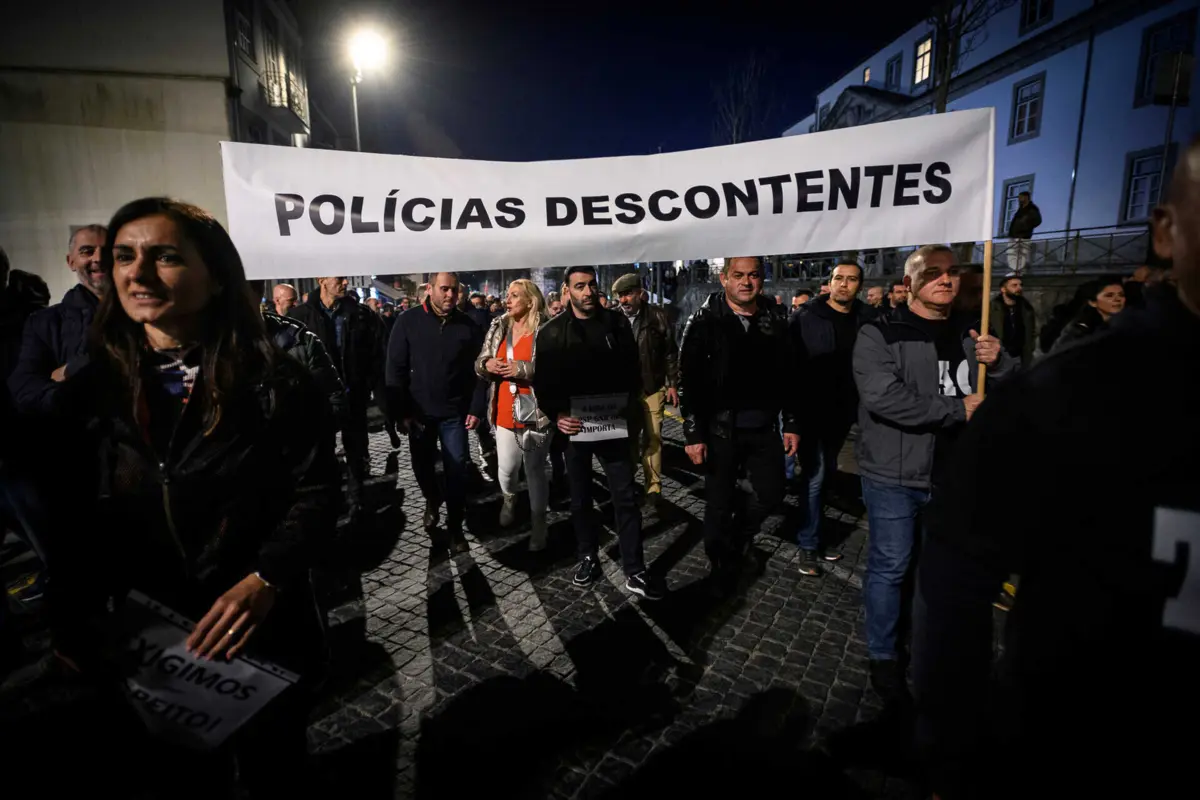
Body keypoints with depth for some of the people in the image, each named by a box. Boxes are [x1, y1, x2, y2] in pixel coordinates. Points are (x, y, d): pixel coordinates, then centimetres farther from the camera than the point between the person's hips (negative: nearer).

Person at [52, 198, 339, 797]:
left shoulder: (272, 380, -12)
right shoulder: (90, 390, -1)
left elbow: (316, 492, -13)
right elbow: (74, 524, 3)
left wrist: (265, 580, -26)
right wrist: (73, 627, -6)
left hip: (264, 634, -2)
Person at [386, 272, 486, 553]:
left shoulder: (468, 326, -3)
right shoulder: (408, 321, -6)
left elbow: (478, 370, 0)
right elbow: (396, 368, -5)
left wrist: (476, 409, -5)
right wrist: (401, 411, -8)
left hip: (454, 413, 0)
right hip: (419, 411, 1)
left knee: (456, 471, 2)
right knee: (422, 466, 16)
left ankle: (455, 528, 17)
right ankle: (432, 501, 46)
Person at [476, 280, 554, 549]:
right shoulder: (498, 327, 8)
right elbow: (479, 362, 12)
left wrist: (522, 368, -22)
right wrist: (487, 364, -10)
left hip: (535, 414, -5)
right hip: (504, 413, 5)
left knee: (535, 470, 6)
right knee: (506, 469, 14)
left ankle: (538, 524, 23)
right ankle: (509, 499, 47)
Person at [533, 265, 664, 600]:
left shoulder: (617, 323, 1)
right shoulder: (551, 332, -2)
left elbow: (632, 371, 3)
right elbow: (543, 383, -2)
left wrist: (628, 406, -12)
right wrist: (556, 415, -17)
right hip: (573, 425, 0)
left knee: (625, 497, 1)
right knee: (580, 497, 14)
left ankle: (635, 572, 11)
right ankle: (588, 557, 33)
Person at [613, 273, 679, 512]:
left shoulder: (657, 316, -3)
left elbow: (670, 352, 1)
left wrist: (672, 384, -1)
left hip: (652, 387, -2)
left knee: (652, 438, 0)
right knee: (627, 437, 12)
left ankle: (653, 490, 9)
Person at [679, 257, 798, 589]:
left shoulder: (775, 322, 4)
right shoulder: (704, 322, -8)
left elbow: (787, 377, 9)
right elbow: (688, 381, -10)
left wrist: (791, 424, 6)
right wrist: (693, 434, -13)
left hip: (763, 428, 4)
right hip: (720, 429, -3)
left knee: (771, 493, 12)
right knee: (719, 503, 8)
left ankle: (737, 541, 40)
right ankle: (721, 567, 31)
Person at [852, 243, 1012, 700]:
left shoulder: (970, 334, 10)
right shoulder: (880, 334, -10)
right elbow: (883, 397, -24)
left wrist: (998, 363, -9)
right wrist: (958, 409, -18)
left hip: (954, 473, 6)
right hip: (893, 475, -6)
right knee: (889, 567, 4)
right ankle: (884, 656, 22)